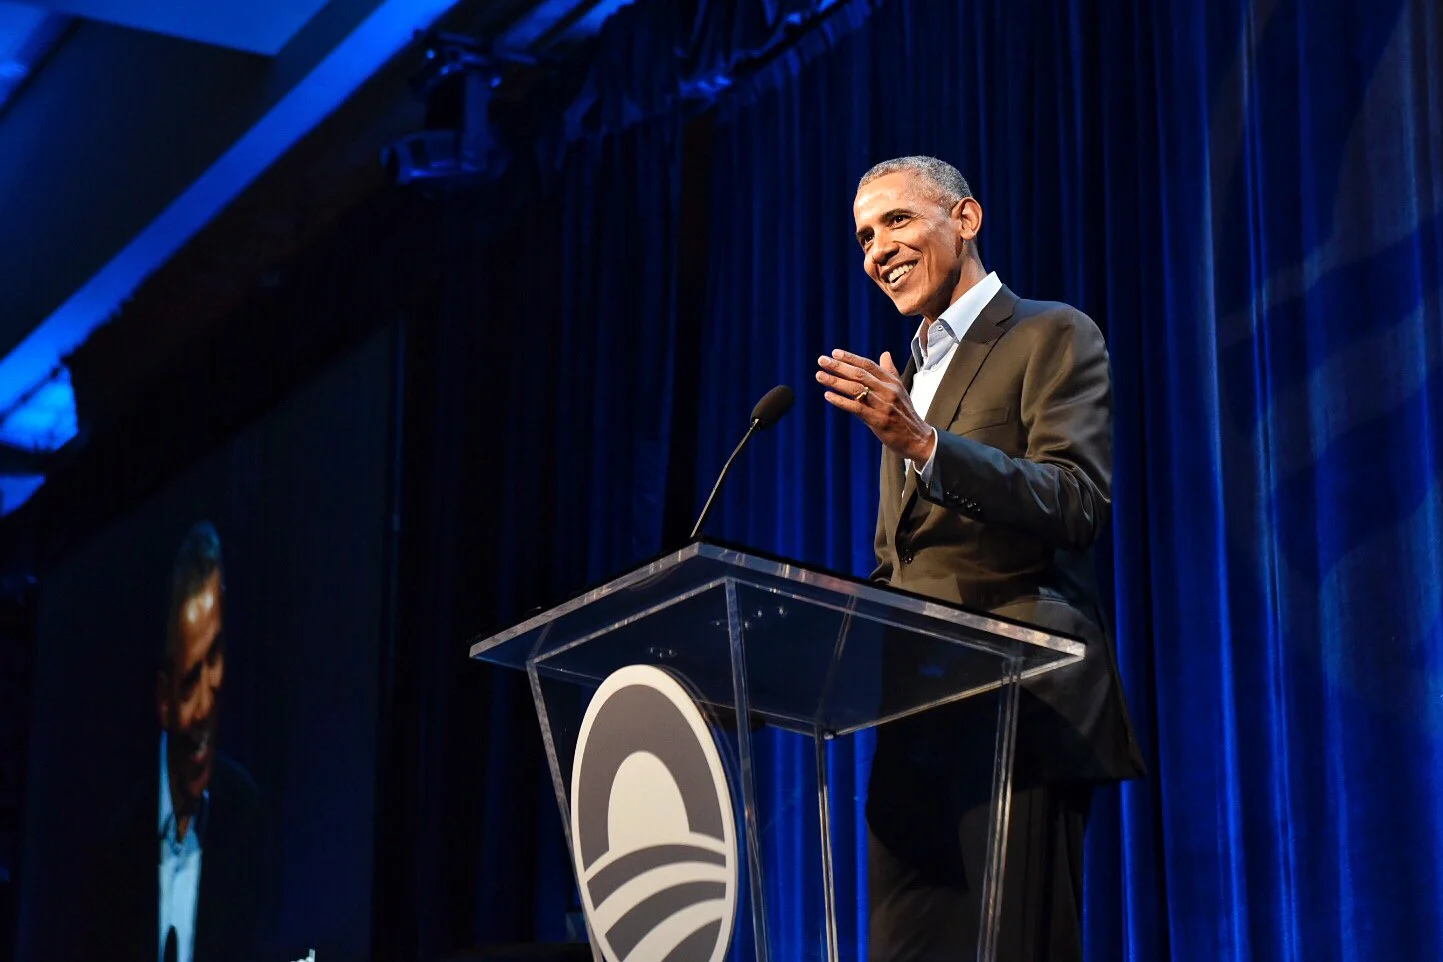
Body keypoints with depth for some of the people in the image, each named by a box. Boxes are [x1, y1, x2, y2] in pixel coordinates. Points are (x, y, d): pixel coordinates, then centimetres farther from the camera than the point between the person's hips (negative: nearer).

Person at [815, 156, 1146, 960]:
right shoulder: (906, 379, 24)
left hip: (1016, 708, -7)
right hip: (917, 719, 8)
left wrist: (923, 444, -22)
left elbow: (1079, 506, -13)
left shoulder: (1052, 337, 1)